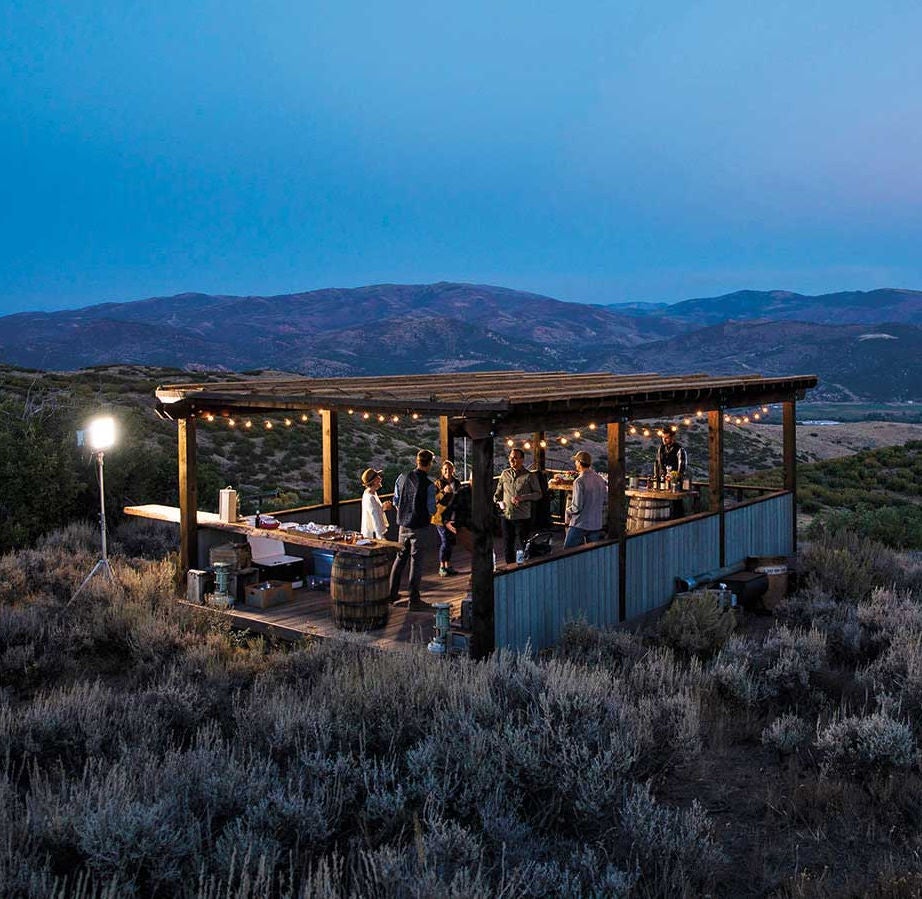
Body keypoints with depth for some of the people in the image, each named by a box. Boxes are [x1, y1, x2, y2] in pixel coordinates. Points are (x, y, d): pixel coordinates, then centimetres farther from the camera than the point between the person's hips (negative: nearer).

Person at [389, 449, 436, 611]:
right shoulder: (429, 485, -17)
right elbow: (432, 510, -14)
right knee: (416, 562, 2)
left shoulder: (403, 478, -1)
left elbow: (396, 502, 7)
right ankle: (414, 600, 7)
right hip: (421, 527, -5)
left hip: (403, 525, 5)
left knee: (400, 558, 18)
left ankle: (392, 593, 26)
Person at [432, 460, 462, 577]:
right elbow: (434, 499, -17)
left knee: (451, 541, 9)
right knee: (445, 542, -9)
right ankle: (442, 567, 0)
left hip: (452, 517, 6)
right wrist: (443, 491, -32)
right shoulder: (438, 482, -8)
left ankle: (448, 565, 19)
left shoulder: (457, 482, 11)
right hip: (441, 517, -6)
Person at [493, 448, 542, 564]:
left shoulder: (529, 476, -3)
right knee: (507, 547, 11)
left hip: (523, 517, -4)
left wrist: (522, 497, -16)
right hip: (507, 516, 4)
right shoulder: (505, 474, 10)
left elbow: (538, 494, -3)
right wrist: (499, 501, -2)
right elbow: (498, 492, 18)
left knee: (525, 546, 2)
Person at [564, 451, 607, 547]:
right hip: (597, 524, 6)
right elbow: (605, 501, 12)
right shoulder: (601, 480, 3)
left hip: (579, 525, -6)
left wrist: (568, 511, 1)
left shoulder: (580, 481, -17)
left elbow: (577, 507, -18)